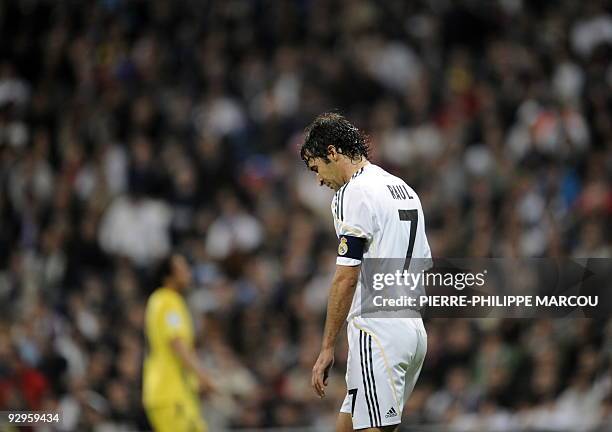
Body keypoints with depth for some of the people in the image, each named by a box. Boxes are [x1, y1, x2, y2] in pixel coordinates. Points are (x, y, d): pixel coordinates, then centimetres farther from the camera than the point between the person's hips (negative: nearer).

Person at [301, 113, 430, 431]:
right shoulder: (404, 189, 19)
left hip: (376, 331, -9)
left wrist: (327, 348, -12)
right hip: (413, 328, 9)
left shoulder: (353, 193, -10)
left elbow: (346, 278, -14)